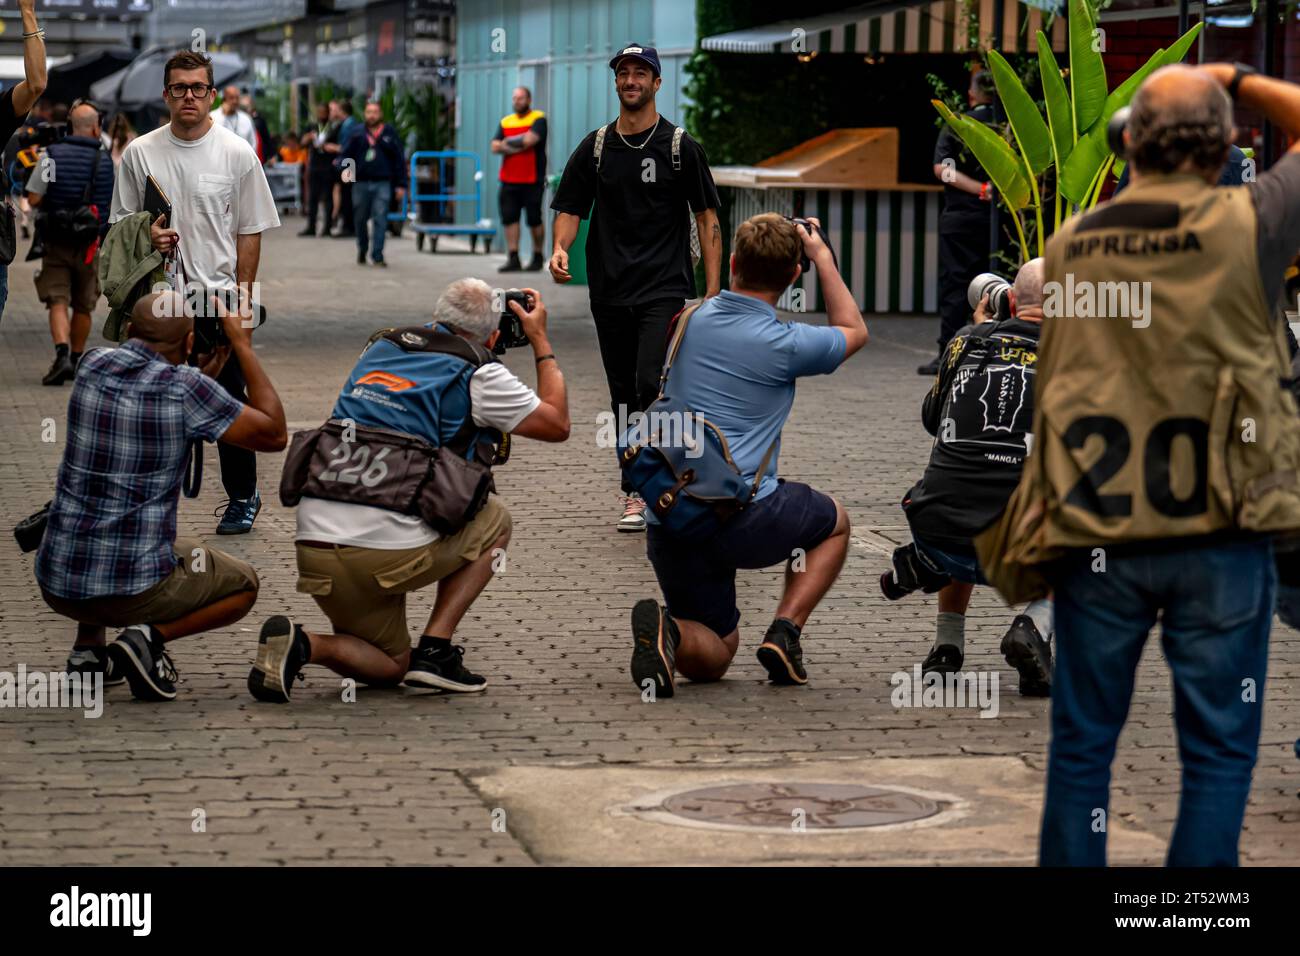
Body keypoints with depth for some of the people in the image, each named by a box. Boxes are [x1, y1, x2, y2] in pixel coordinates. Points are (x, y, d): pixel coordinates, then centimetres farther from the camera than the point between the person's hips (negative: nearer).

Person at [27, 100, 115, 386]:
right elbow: (112, 205, 4)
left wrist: (53, 201, 10)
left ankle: (62, 354, -23)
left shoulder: (51, 155, -8)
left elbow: (33, 199, -10)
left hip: (56, 242, -1)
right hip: (89, 244, 1)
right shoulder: (106, 160, -3)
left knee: (58, 302, -3)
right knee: (83, 306, 14)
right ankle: (76, 360, 23)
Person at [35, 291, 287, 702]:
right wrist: (242, 344, 4)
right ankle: (152, 637, -3)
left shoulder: (92, 365, 1)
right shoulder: (186, 388, -12)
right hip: (135, 588, -4)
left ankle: (87, 647, 18)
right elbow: (274, 435, -1)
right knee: (243, 586, 23)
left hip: (56, 582, 4)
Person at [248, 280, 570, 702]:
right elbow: (556, 424, 14)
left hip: (313, 543, 6)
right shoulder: (478, 374, 1)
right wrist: (541, 341, 25)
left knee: (390, 667, 25)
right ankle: (435, 649, 10)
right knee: (494, 521, 24)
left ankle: (300, 643, -5)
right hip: (387, 550, -5)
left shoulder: (381, 348, 17)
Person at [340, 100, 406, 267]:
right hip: (361, 183, 2)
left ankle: (377, 255, -7)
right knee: (360, 219, 11)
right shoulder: (357, 134, 8)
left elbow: (399, 159, 6)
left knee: (380, 220, -8)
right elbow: (346, 154, 9)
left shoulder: (390, 134, 5)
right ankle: (362, 249, 31)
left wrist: (400, 185, 2)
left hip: (382, 184, -2)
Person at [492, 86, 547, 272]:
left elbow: (530, 140, -18)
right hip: (509, 180, 5)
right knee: (510, 218, -2)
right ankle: (513, 259, 0)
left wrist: (508, 142, -3)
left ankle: (537, 257, 12)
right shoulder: (506, 121, 14)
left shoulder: (538, 119, -1)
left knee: (534, 220, 0)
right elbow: (495, 147, 4)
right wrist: (520, 144, -8)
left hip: (532, 181, -5)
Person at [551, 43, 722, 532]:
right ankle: (636, 495, 15)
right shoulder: (595, 148, 8)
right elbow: (570, 209, 9)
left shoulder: (680, 147, 0)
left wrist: (713, 291, -5)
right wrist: (561, 249, -14)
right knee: (624, 397, 8)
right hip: (609, 291, 4)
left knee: (652, 383, -19)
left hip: (664, 289, -4)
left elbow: (707, 217, 1)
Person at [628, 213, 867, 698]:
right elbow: (853, 331, 15)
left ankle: (668, 629, -18)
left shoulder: (689, 320, 6)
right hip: (741, 519, -4)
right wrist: (823, 258, 21)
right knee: (833, 521, 29)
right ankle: (785, 633, 7)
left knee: (711, 660, 18)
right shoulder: (782, 344, -7)